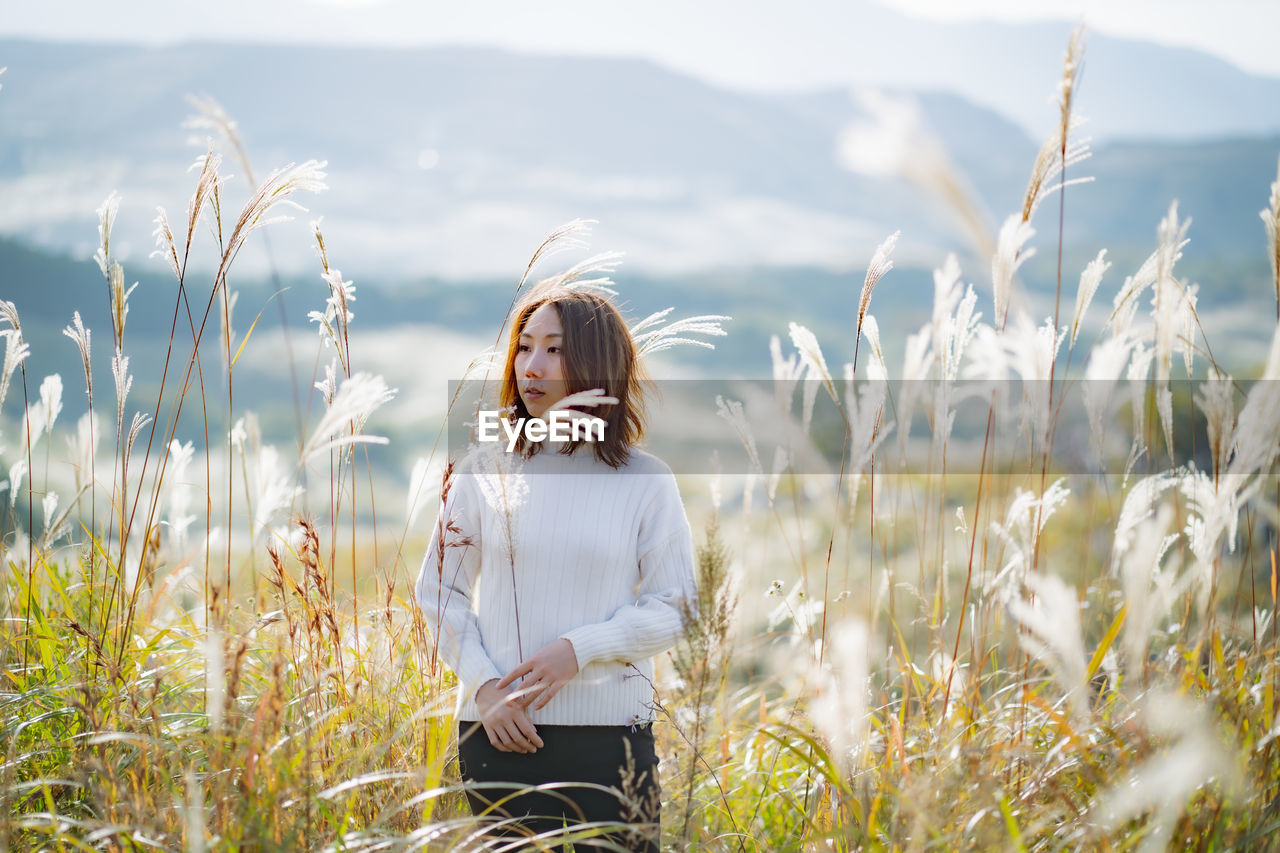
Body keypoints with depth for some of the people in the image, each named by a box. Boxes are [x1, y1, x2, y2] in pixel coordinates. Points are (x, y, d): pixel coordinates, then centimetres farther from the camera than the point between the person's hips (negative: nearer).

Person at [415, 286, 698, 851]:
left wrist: (579, 648, -13)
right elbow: (439, 590, 8)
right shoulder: (483, 473, 5)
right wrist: (483, 685, -6)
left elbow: (674, 608, 1)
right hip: (496, 731, 1)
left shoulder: (645, 482, 2)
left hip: (609, 737, -1)